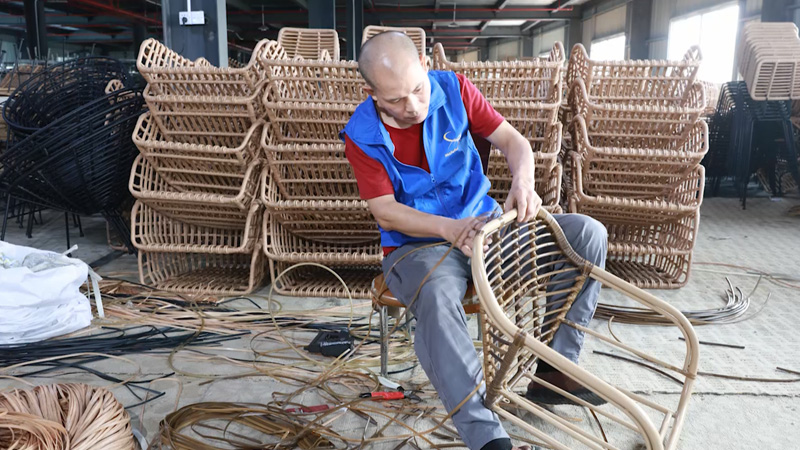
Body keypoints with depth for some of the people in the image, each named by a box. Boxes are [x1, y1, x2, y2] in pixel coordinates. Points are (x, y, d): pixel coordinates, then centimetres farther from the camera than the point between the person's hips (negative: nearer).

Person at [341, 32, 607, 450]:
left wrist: (523, 180, -26)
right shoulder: (362, 136, -10)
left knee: (588, 233, -10)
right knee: (437, 304, -40)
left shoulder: (453, 89, -4)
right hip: (417, 244, -4)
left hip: (484, 223, 4)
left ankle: (554, 371, -8)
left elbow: (513, 140, -3)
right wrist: (451, 229, -29)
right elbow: (385, 212, -13)